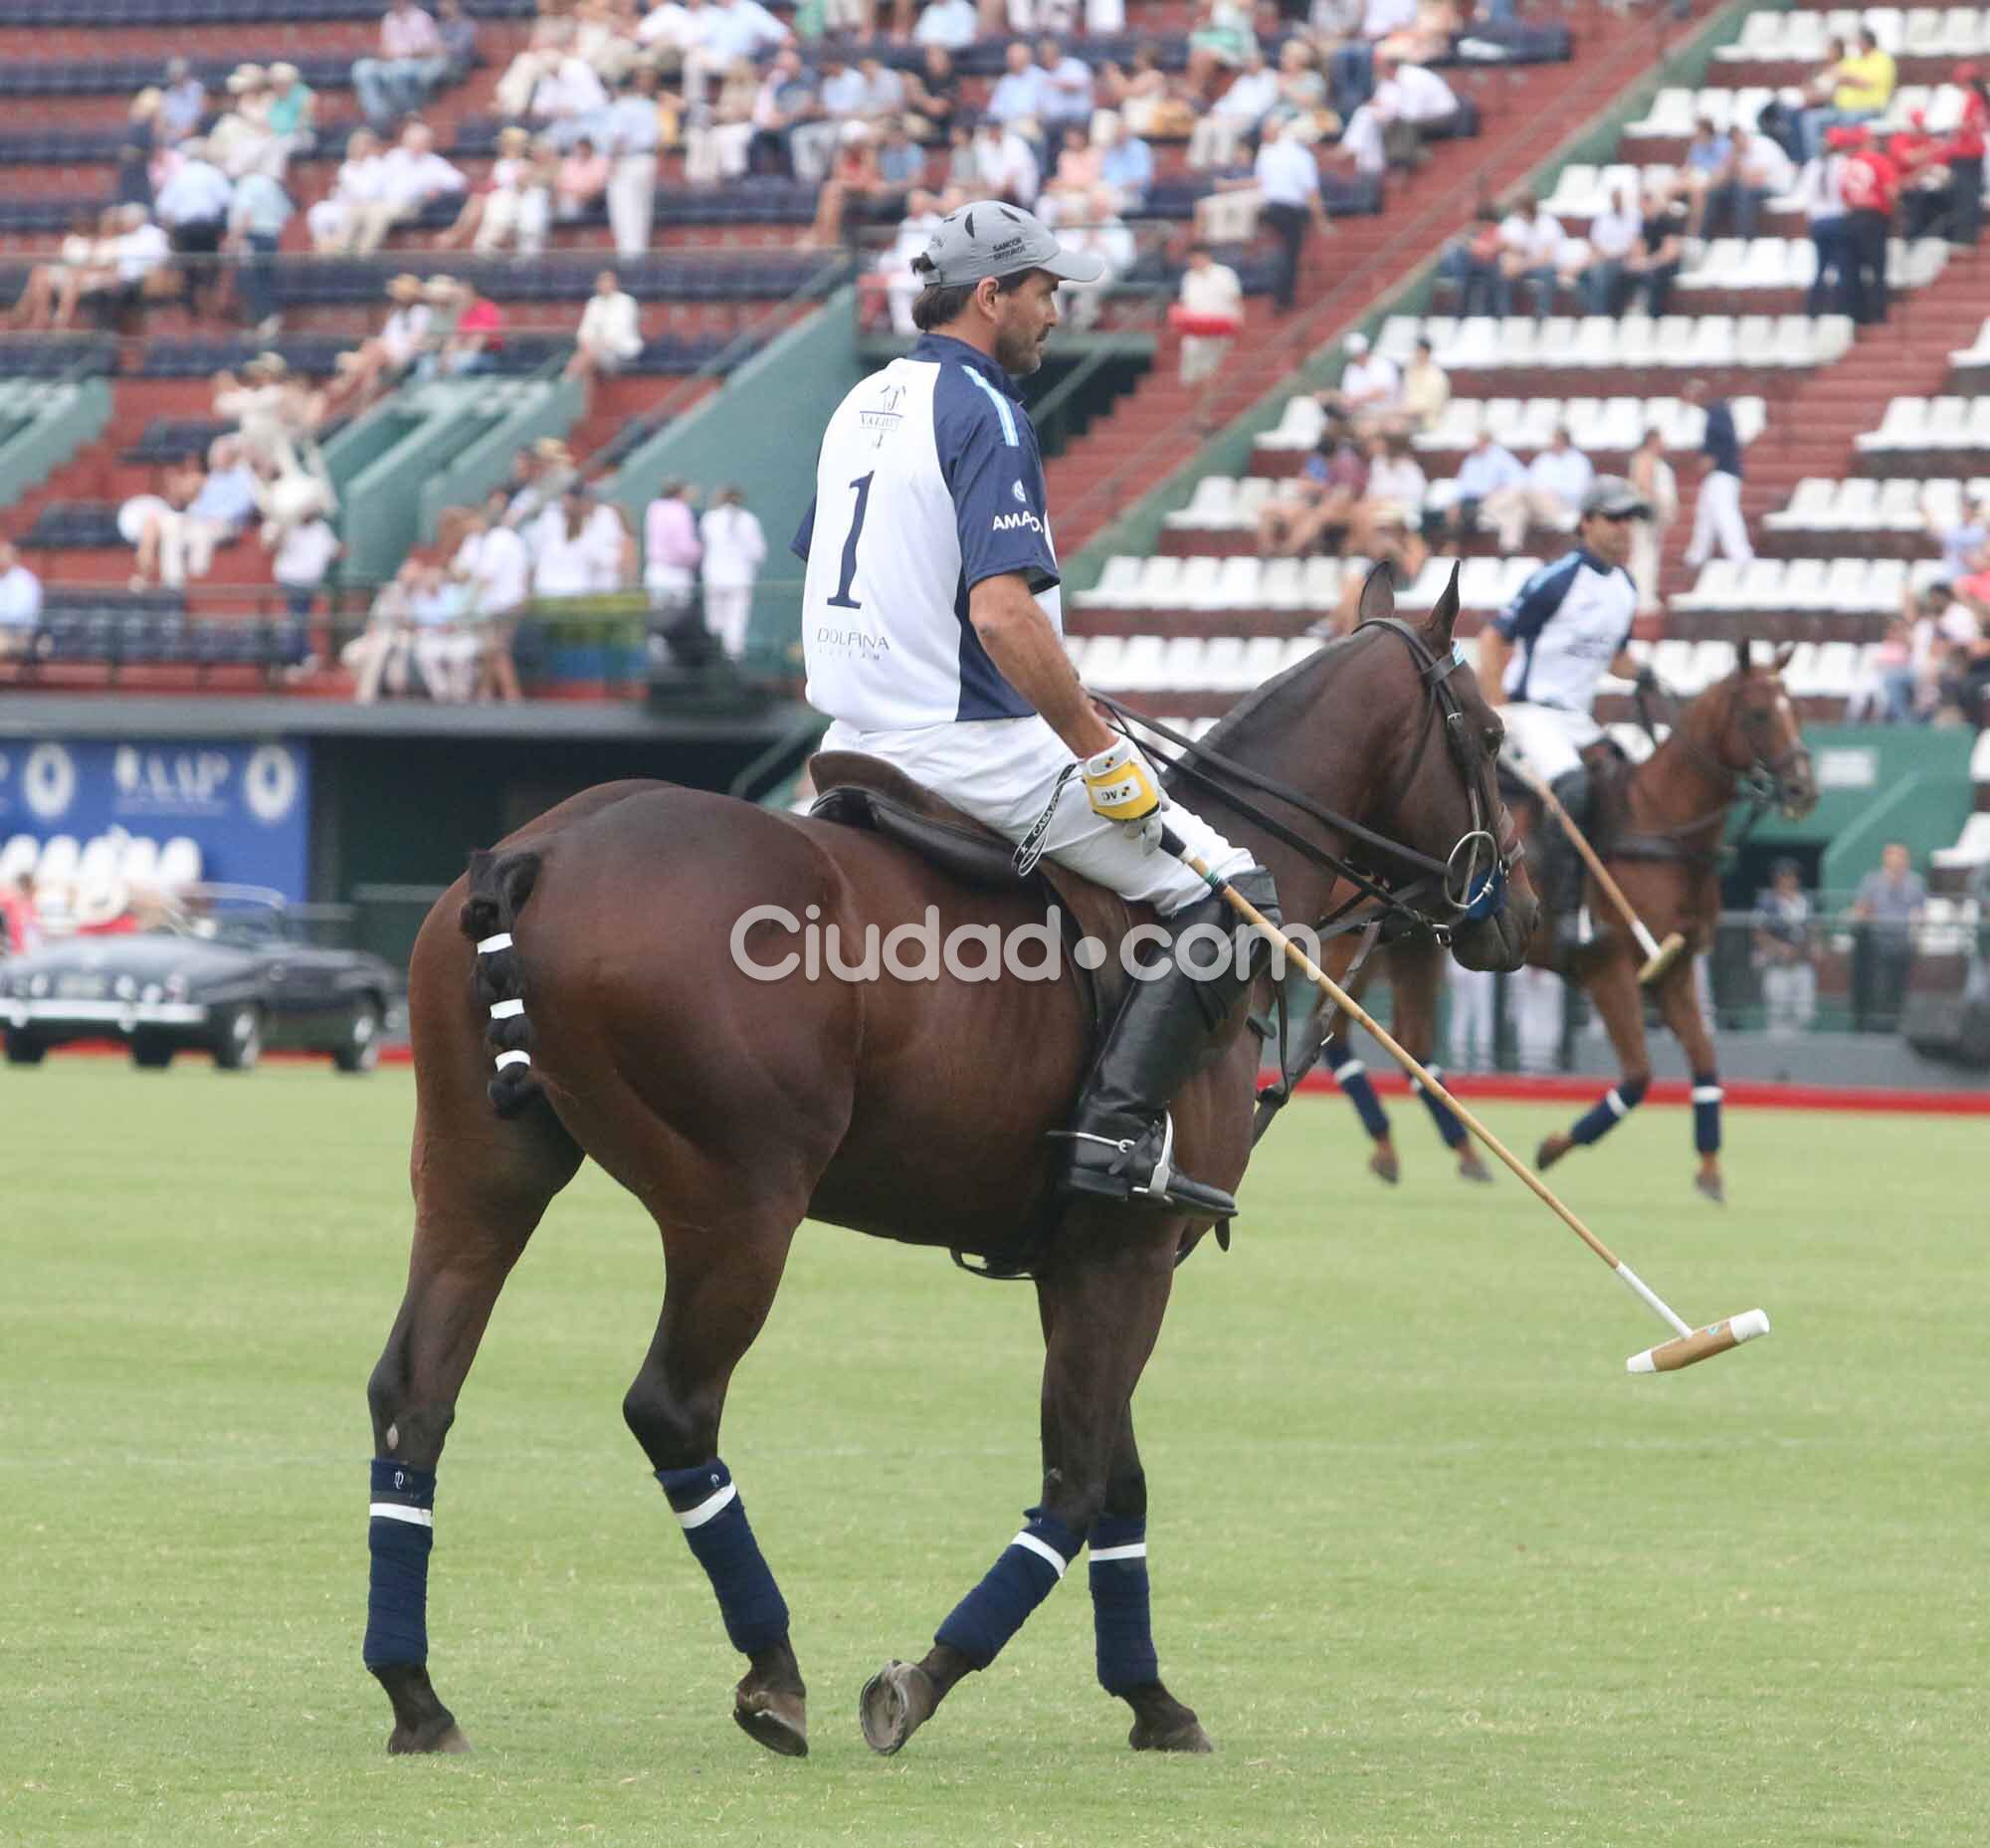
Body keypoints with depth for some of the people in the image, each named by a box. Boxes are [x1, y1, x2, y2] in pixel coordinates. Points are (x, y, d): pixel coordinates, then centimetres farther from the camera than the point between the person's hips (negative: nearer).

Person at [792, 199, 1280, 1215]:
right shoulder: (983, 414, -14)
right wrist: (1101, 751, -20)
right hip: (969, 745, -9)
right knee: (1229, 890, -8)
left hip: (859, 741, 9)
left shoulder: (863, 405, 13)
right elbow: (1002, 610, -25)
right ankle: (1116, 1129, -19)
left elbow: (829, 573, 22)